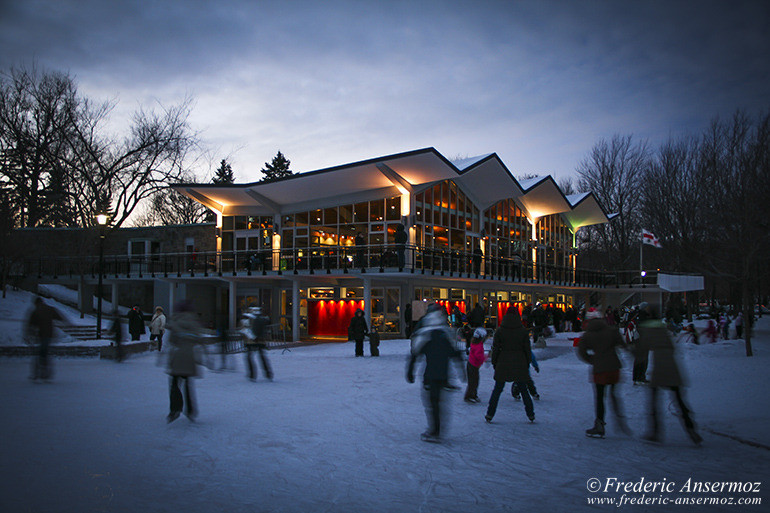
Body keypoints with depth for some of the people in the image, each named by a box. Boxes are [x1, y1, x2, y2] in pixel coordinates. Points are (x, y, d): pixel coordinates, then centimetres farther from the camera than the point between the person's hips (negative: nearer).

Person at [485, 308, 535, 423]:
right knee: (523, 390, 13)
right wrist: (527, 363, 11)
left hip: (503, 364, -1)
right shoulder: (523, 331, -3)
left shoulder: (500, 331, -4)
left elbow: (495, 348, -1)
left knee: (497, 390, 7)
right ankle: (531, 415, 17)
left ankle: (489, 415, 7)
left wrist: (494, 362, 9)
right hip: (520, 364, 1)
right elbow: (527, 349, 2)